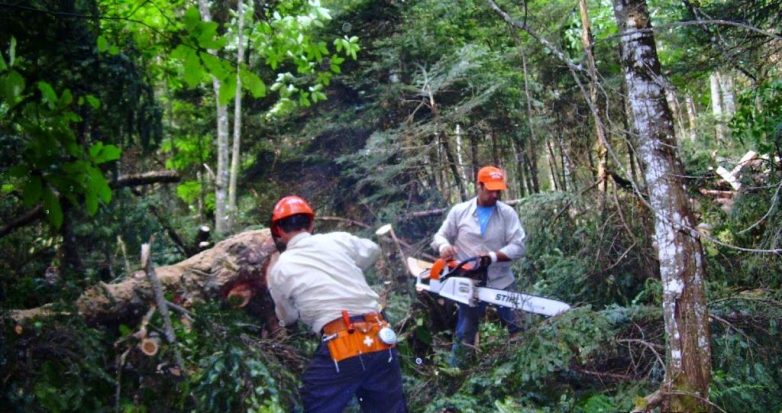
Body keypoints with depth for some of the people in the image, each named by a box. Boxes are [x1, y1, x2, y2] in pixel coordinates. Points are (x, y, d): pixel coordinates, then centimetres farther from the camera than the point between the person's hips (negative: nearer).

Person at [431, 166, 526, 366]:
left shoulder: (508, 213, -3)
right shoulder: (459, 211, -2)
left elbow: (518, 247, -9)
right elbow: (441, 236, 5)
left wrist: (493, 256, -24)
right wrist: (444, 246, -20)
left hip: (501, 283, 1)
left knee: (518, 330, 13)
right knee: (464, 334, 11)